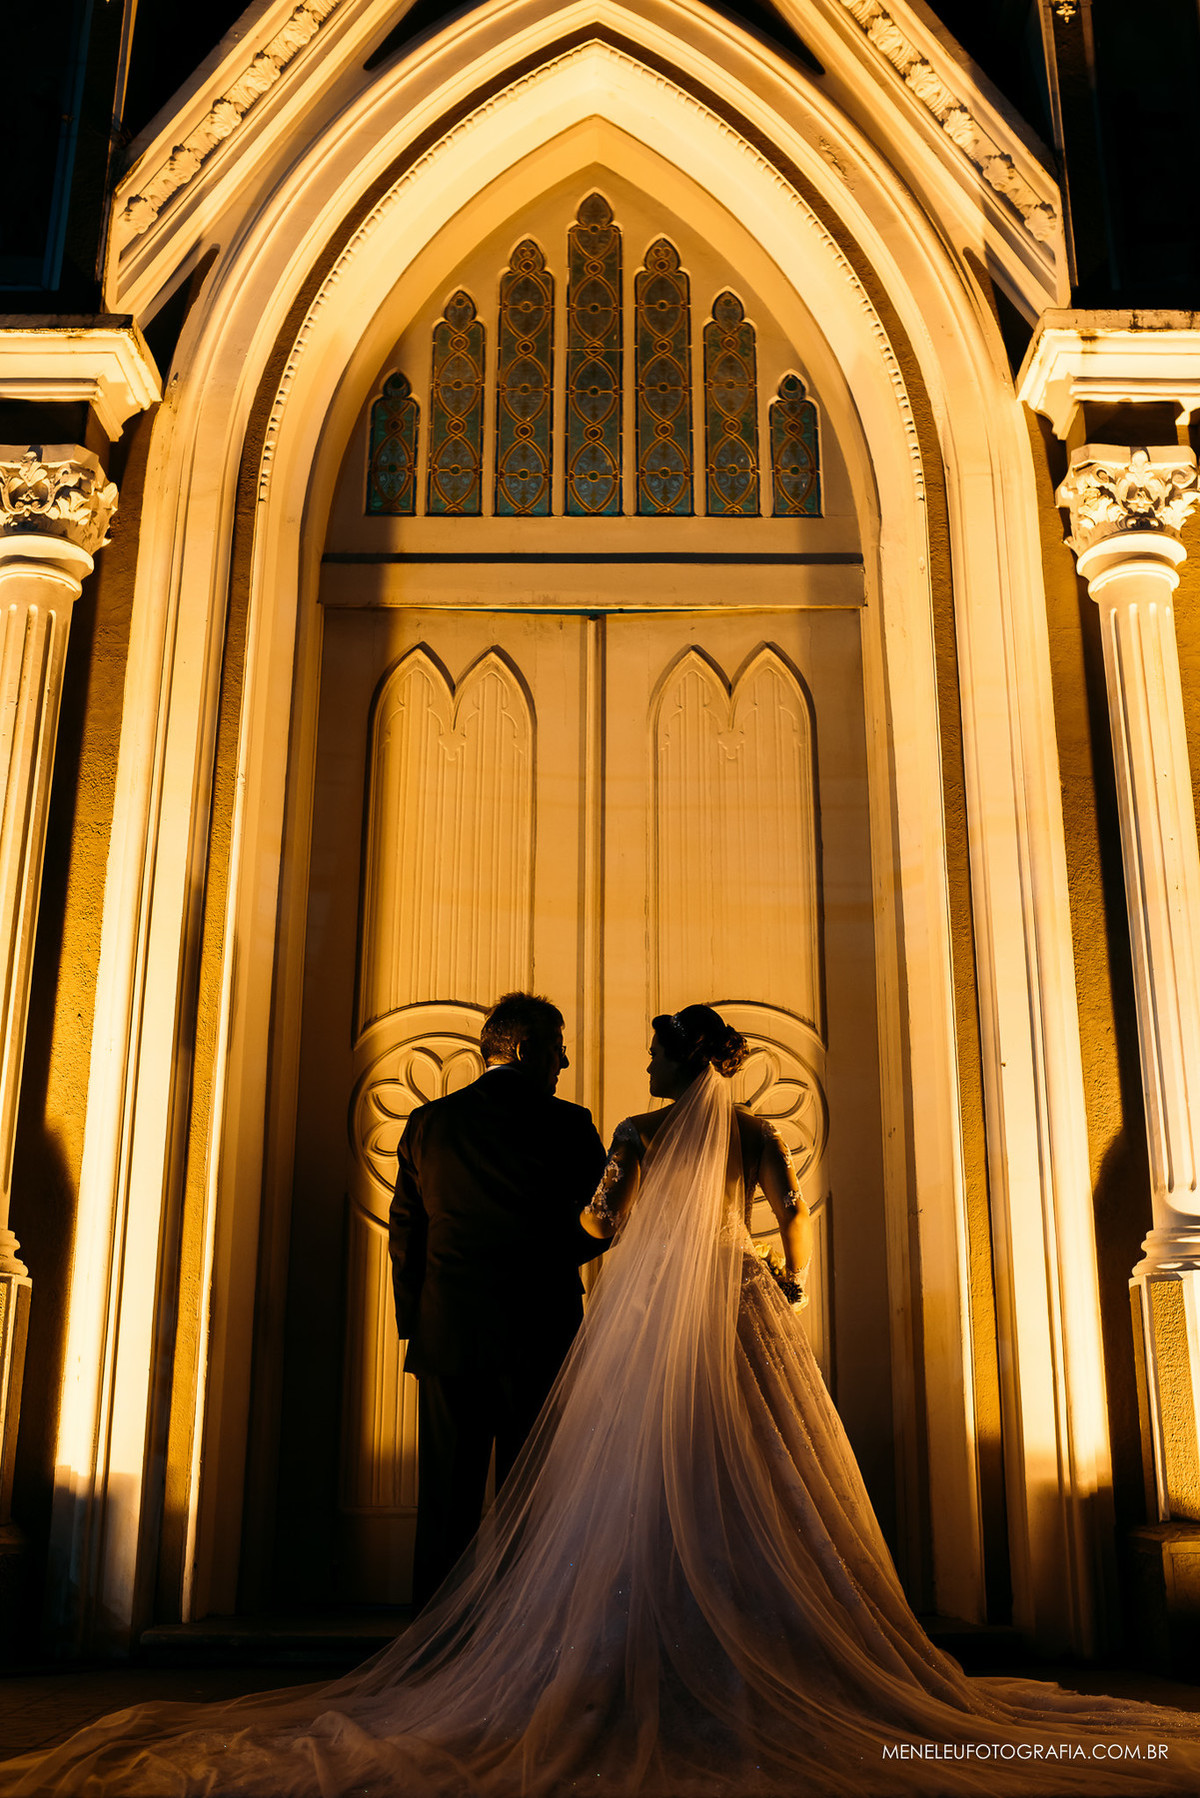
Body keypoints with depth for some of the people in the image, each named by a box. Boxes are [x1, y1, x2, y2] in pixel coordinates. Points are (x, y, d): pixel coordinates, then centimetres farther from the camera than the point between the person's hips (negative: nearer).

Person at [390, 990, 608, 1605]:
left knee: (445, 1504, 11)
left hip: (446, 1336, 3)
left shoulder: (427, 1123, 4)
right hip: (541, 1336, -2)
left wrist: (413, 1323, 17)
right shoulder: (566, 1124, -5)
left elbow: (404, 1235, 8)